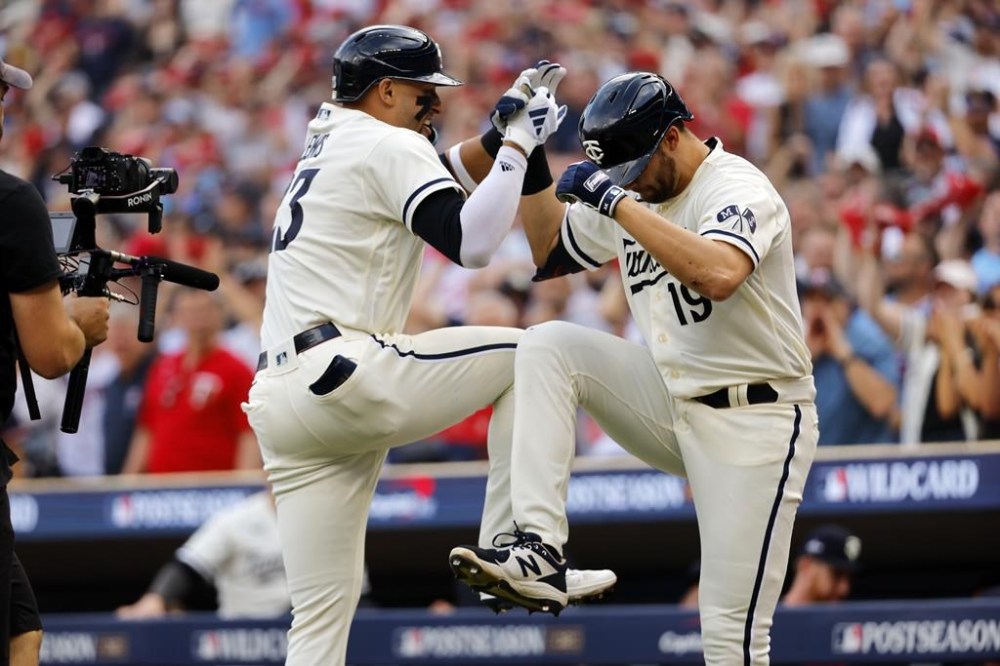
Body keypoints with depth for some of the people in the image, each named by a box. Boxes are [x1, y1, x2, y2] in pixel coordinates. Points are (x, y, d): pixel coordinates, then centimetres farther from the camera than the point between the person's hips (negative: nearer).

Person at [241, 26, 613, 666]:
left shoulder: (329, 145, 25)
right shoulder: (388, 147, -3)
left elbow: (450, 171, 33)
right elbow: (471, 243, -15)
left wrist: (507, 126, 19)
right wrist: (518, 143, -6)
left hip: (279, 406, 9)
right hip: (345, 375, -9)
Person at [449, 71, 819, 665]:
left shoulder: (738, 189, -18)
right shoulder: (632, 194, 6)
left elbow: (718, 275, -40)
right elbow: (550, 255, 21)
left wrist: (616, 201, -34)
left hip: (754, 424, -7)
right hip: (673, 405, 7)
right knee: (547, 346, -13)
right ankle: (539, 550, -21)